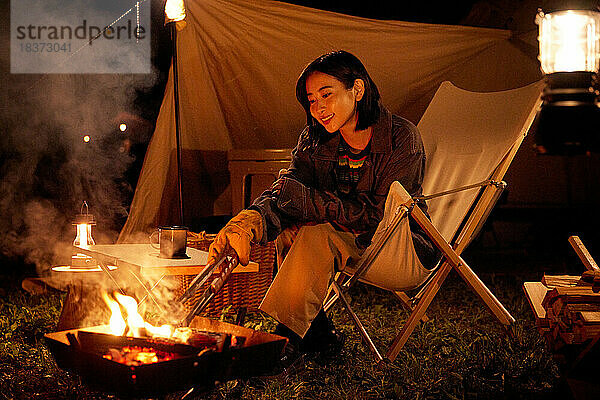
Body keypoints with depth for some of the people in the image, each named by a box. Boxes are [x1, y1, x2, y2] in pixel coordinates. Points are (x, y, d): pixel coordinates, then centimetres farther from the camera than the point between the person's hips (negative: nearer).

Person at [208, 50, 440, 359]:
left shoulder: (401, 137, -17)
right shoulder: (314, 140, -1)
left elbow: (378, 216, -23)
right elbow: (284, 190, -18)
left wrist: (308, 200, -28)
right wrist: (247, 224, -39)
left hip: (410, 255, -6)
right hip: (351, 248, 6)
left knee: (318, 232, -29)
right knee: (287, 227, -19)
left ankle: (286, 334, -20)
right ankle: (316, 333, -13)